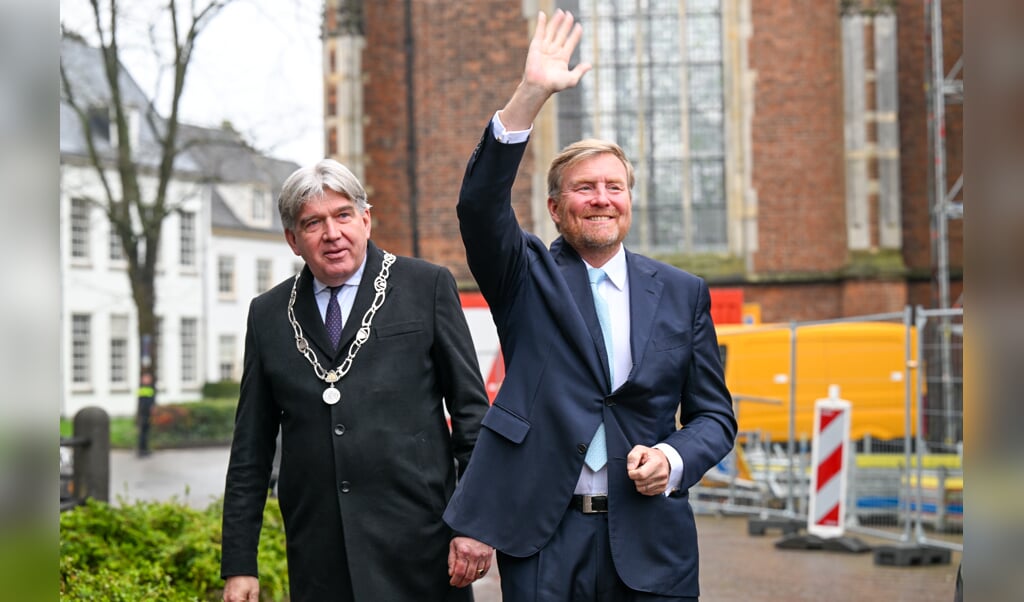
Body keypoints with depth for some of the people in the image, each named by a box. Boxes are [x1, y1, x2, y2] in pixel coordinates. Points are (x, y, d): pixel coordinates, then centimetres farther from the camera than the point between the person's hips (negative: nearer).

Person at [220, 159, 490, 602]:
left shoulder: (427, 287, 3)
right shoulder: (268, 315, 11)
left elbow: (470, 408, 3)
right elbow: (251, 450, 12)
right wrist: (239, 564, 8)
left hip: (416, 548, -2)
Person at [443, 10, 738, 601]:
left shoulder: (683, 293, 10)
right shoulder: (528, 277, 5)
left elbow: (714, 414, 12)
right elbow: (480, 206, -13)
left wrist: (673, 460, -9)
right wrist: (531, 96, -23)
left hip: (651, 548, 2)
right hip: (544, 544, -1)